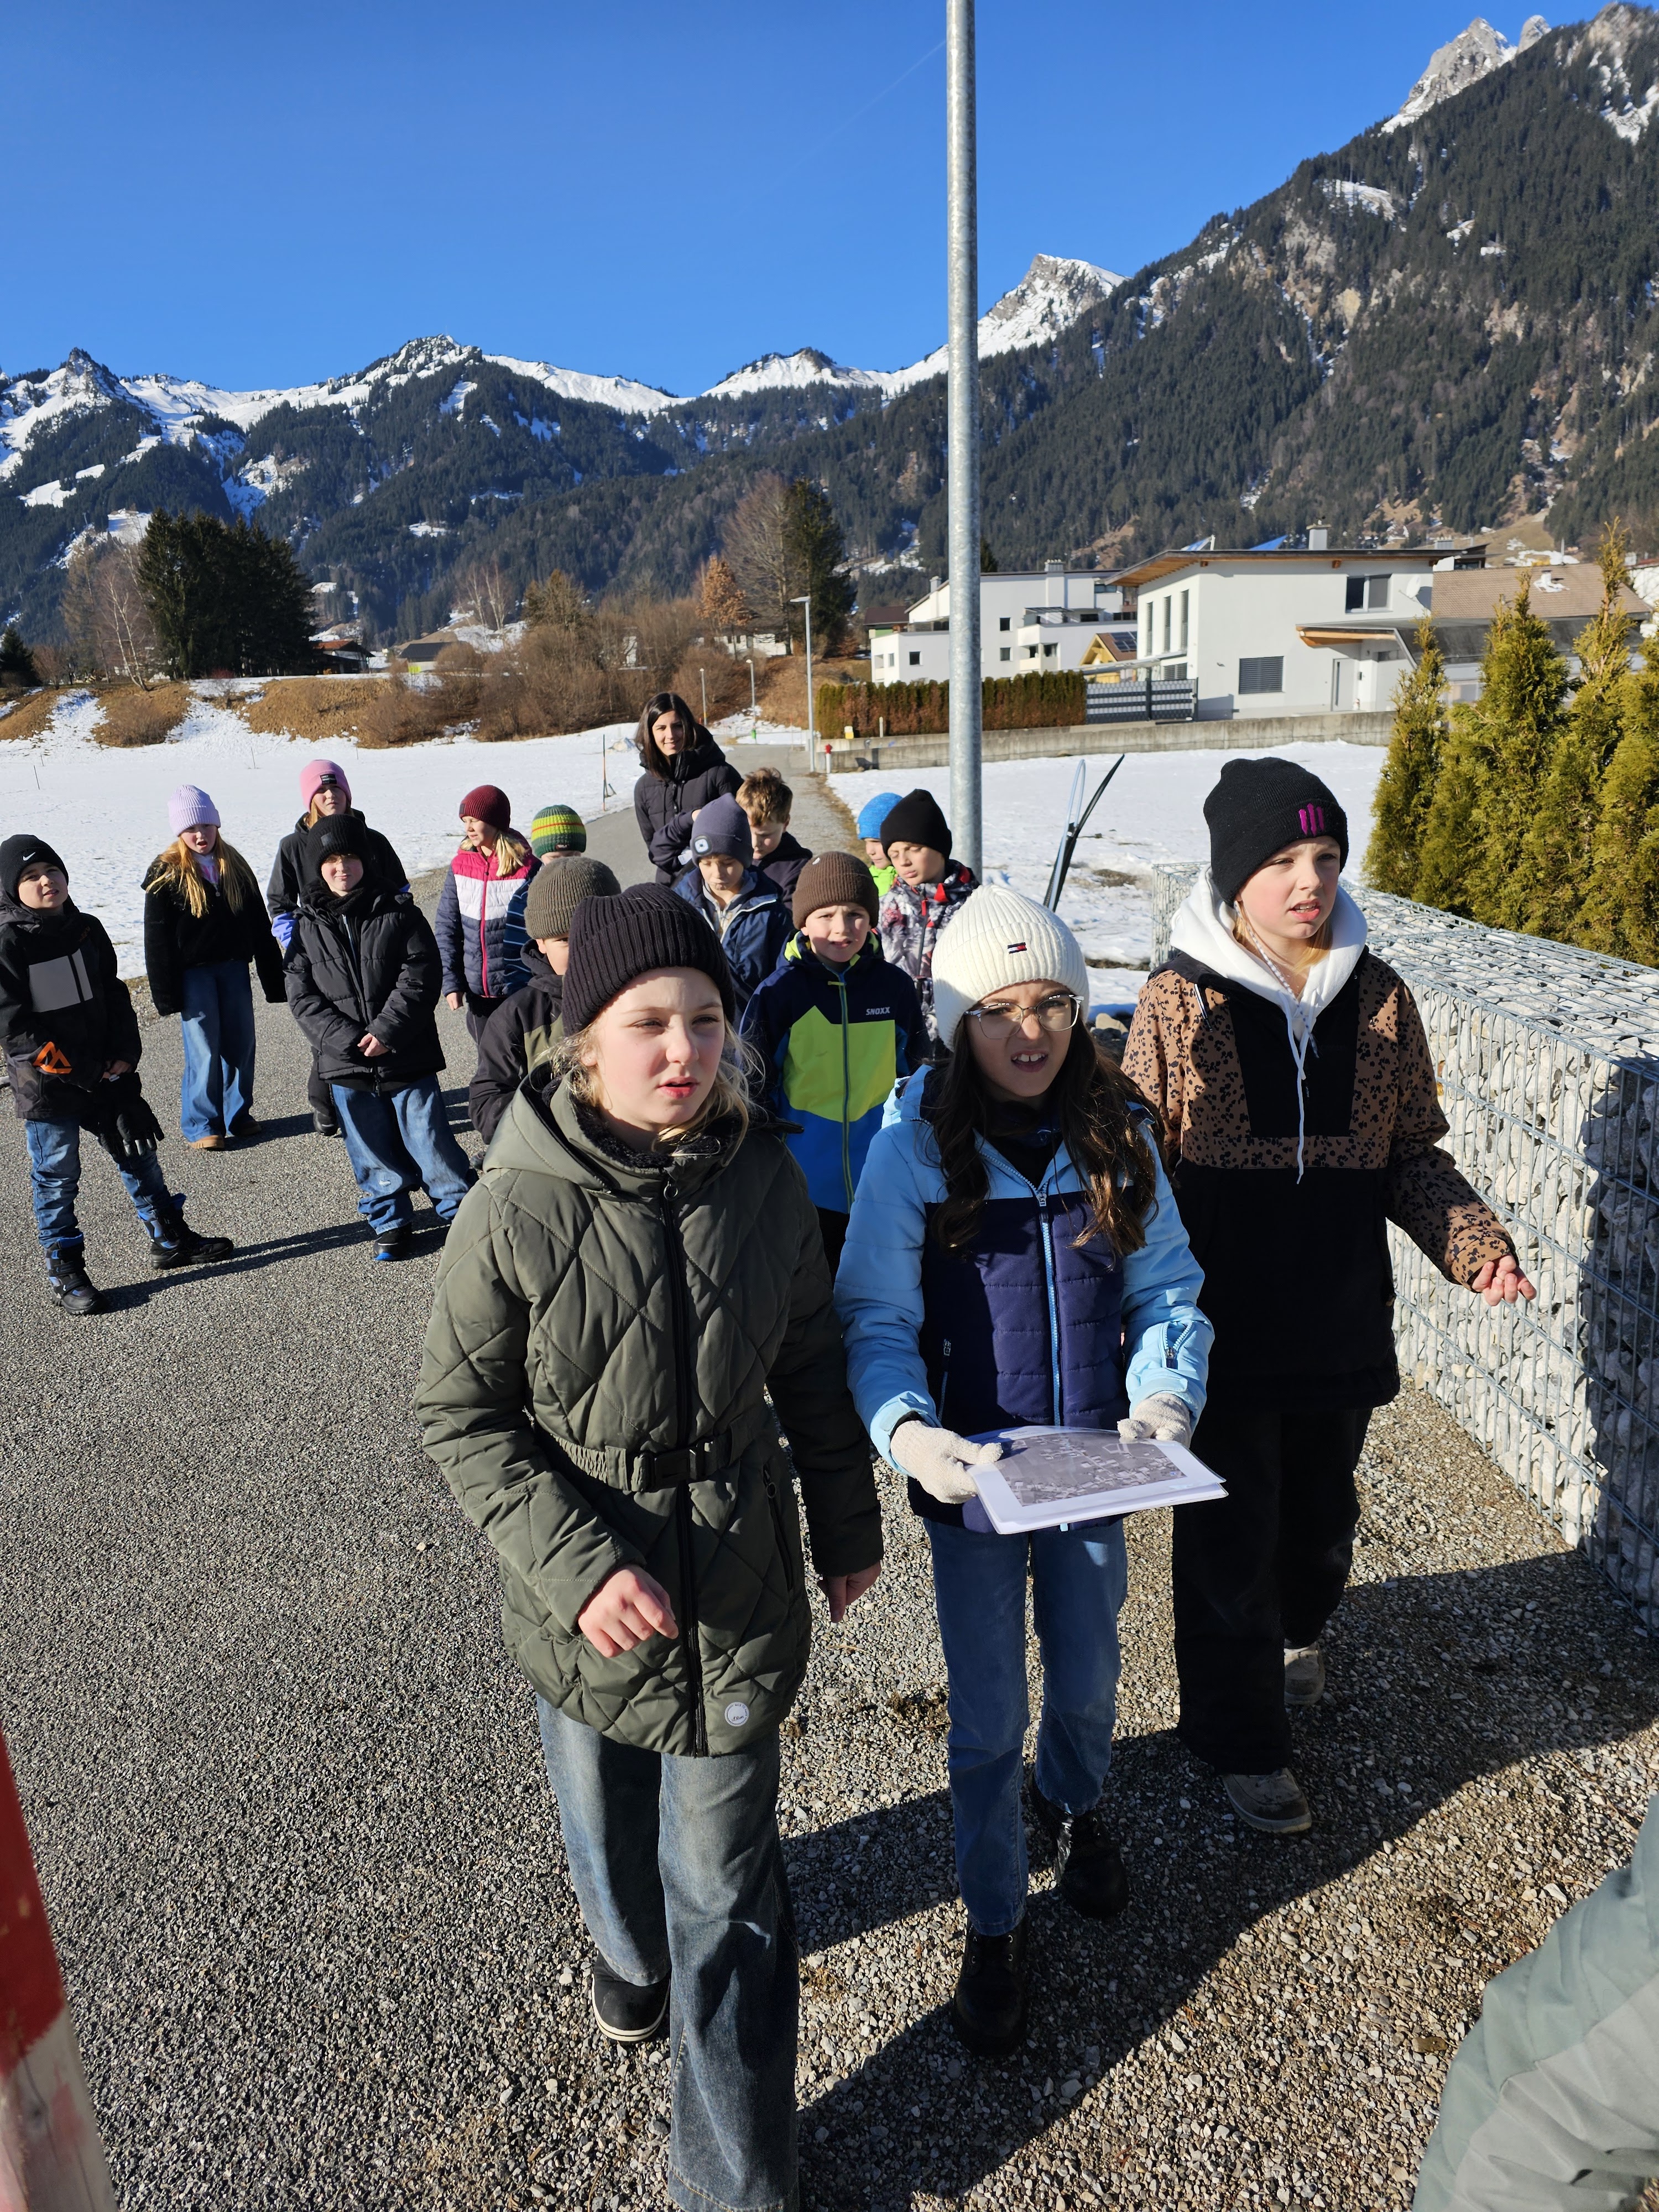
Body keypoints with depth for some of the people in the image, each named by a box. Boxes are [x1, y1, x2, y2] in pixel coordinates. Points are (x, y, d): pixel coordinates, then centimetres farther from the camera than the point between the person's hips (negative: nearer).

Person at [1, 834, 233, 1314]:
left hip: (106, 1075, 6)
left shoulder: (87, 928, 6)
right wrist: (66, 1066, -17)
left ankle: (170, 1240, 32)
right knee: (56, 1177, 5)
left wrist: (125, 1055, -3)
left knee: (138, 1152, 16)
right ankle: (64, 1273, 18)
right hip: (47, 1086, -5)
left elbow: (114, 995, 10)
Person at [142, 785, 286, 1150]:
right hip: (192, 973, -4)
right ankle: (202, 1125, 8)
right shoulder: (166, 873, -5)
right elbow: (157, 938, -5)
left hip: (234, 967, 4)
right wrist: (165, 993, -9)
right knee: (204, 1050, -4)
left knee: (241, 1044, 7)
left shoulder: (234, 866, 7)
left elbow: (259, 925, 11)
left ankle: (238, 1114, 22)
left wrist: (274, 979, 9)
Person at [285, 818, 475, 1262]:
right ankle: (390, 1223, 28)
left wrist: (385, 1033, -17)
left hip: (408, 1058, -2)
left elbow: (419, 979, -8)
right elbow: (302, 995, 0)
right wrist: (347, 1039, -12)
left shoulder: (399, 912, -3)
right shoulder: (308, 925, 4)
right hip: (345, 1063, 3)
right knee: (373, 1155, 12)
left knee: (429, 1142, 2)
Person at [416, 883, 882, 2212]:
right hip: (586, 1597, 0)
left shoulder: (764, 1178, -11)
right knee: (611, 1834, 26)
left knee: (725, 1894, 10)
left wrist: (848, 1526, 12)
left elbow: (812, 1366, 3)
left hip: (739, 1588, 1)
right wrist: (579, 1566, -22)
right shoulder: (517, 1213, -21)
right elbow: (463, 1416, -12)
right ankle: (629, 1955, 62)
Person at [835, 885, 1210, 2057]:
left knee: (1087, 1681, 25)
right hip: (971, 1478, -3)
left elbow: (1165, 1284, -1)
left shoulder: (1117, 1131, -8)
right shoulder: (916, 1147, -16)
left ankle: (1077, 1805, 60)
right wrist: (908, 1431, -31)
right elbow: (875, 1320, -14)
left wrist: (1169, 1392, -19)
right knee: (987, 1720, 13)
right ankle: (995, 1923, 40)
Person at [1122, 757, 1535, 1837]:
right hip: (1223, 1329, -4)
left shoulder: (1378, 998, 0)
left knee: (1322, 1509, 23)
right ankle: (1244, 1740, 29)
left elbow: (1413, 1156, 8)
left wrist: (1475, 1241, -8)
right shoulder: (1182, 1001, -11)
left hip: (1343, 1324, 4)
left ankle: (1296, 1628, 55)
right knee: (1230, 1535, 8)